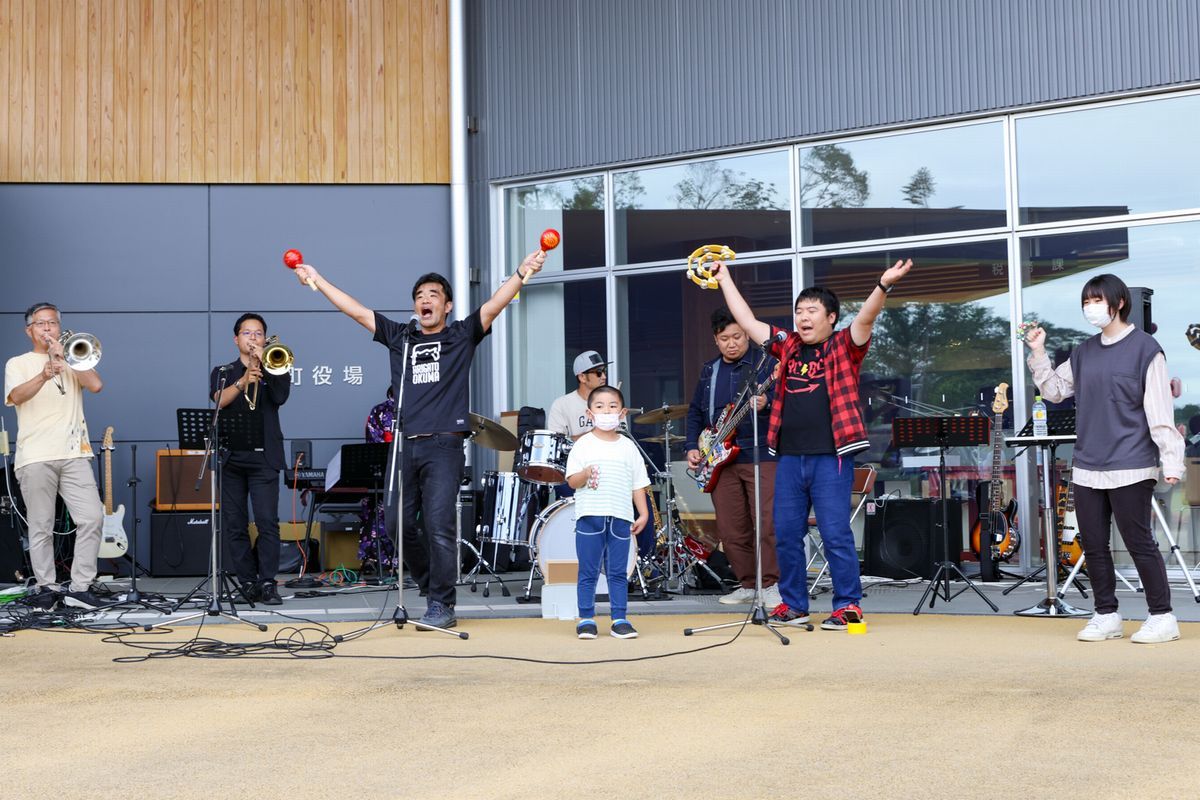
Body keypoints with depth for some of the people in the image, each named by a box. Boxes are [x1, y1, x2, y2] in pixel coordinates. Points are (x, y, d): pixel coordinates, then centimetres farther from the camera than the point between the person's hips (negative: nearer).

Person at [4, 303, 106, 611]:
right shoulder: (18, 363, 10)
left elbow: (95, 385, 0)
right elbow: (17, 395, -11)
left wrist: (65, 357, -4)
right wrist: (44, 375, -29)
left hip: (74, 454, 2)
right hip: (36, 457, -2)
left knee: (93, 518, -8)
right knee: (41, 527, -1)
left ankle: (79, 588, -2)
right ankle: (45, 588, 9)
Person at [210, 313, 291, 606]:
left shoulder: (273, 369, 13)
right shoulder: (223, 372, 14)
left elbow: (280, 396, -7)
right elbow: (219, 401, -7)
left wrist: (263, 364, -12)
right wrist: (243, 381, -23)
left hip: (264, 458, -2)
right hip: (230, 457, 2)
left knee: (267, 522, -12)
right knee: (234, 525, 0)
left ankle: (268, 583, -9)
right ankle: (247, 583, 6)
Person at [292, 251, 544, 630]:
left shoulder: (461, 336, 8)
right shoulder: (399, 337, 17)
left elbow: (494, 305, -6)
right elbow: (355, 310, 18)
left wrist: (522, 273, -20)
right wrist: (316, 278, 18)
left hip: (443, 446, -4)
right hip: (404, 446, 4)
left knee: (438, 525, -11)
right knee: (400, 523, 4)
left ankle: (442, 607, -5)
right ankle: (432, 585, 25)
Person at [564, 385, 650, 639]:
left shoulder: (628, 447, 9)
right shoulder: (583, 445, 2)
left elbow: (638, 483, 11)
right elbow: (571, 481, -1)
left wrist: (644, 513, 3)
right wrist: (585, 474, -22)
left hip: (620, 518, 2)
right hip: (589, 517, -2)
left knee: (618, 572, 6)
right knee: (588, 572, 3)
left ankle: (619, 619, 12)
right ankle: (586, 619, 11)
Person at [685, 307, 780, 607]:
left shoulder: (765, 363, 1)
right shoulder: (709, 371, 17)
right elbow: (695, 413, 22)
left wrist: (766, 404, -28)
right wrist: (692, 446, 10)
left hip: (761, 455, -5)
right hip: (720, 460, 5)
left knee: (768, 524, -11)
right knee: (731, 531, 5)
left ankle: (771, 585, -2)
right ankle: (748, 585, 17)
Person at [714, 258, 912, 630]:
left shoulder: (843, 347, 1)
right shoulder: (788, 346, 14)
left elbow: (865, 318, -16)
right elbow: (747, 320, 18)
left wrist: (884, 285, -32)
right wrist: (724, 279, 20)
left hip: (830, 457, -5)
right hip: (790, 457, 6)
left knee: (836, 534, -5)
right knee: (786, 534, 8)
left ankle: (849, 606, 3)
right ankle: (793, 604, 18)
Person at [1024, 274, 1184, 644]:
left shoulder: (1144, 348, -6)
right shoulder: (1084, 352, 13)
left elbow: (1160, 411, -9)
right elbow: (1055, 391, 18)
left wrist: (1172, 461, -13)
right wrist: (1038, 354, 5)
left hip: (1130, 467, -6)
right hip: (1087, 467, 6)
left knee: (1139, 543, -3)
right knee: (1093, 544, 9)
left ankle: (1162, 618, 7)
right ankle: (1106, 616, 19)